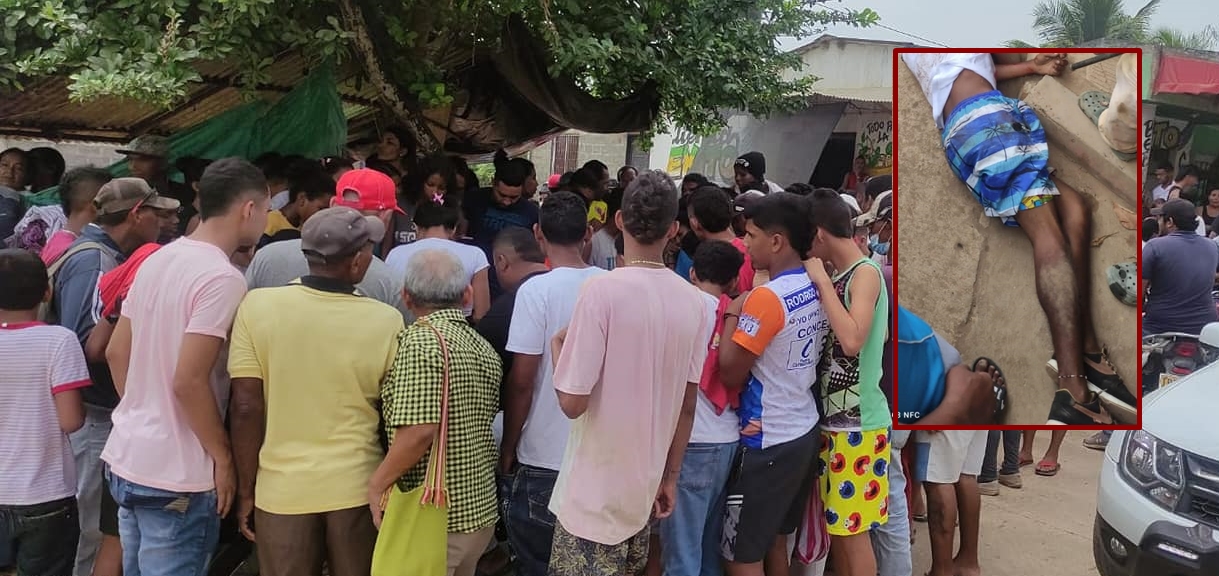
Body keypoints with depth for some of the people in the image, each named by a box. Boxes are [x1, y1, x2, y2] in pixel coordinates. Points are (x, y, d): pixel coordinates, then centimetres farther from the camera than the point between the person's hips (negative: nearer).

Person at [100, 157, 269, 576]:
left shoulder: (157, 260, 7)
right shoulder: (223, 278, -19)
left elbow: (116, 353, 12)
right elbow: (189, 382, -23)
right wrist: (223, 459, -13)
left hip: (126, 456, 8)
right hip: (175, 476, -8)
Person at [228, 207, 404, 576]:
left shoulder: (257, 306, -10)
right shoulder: (386, 320, -10)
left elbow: (246, 409, -8)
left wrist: (245, 491, 3)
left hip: (283, 489, 0)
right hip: (357, 488, 0)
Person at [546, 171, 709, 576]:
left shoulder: (602, 290, -19)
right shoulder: (693, 301, -2)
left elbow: (572, 402, -19)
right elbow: (687, 405, 5)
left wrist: (558, 346, 0)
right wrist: (670, 476, 16)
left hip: (595, 489, -5)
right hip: (646, 481, 5)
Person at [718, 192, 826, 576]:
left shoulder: (766, 297, -22)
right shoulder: (817, 288, 4)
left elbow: (730, 374, -17)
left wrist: (732, 315, -9)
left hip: (767, 444, -8)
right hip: (804, 433, 9)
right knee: (776, 543, 21)